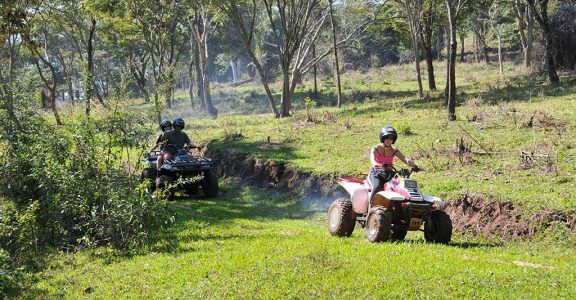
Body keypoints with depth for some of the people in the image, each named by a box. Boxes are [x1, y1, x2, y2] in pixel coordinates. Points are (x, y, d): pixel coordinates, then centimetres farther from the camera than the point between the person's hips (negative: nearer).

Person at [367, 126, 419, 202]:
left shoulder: (394, 151, 9)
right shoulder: (375, 149, 1)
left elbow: (405, 159, -5)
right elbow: (372, 159, -19)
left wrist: (414, 165, -26)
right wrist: (378, 165, -42)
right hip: (376, 173, -3)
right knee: (377, 186, -35)